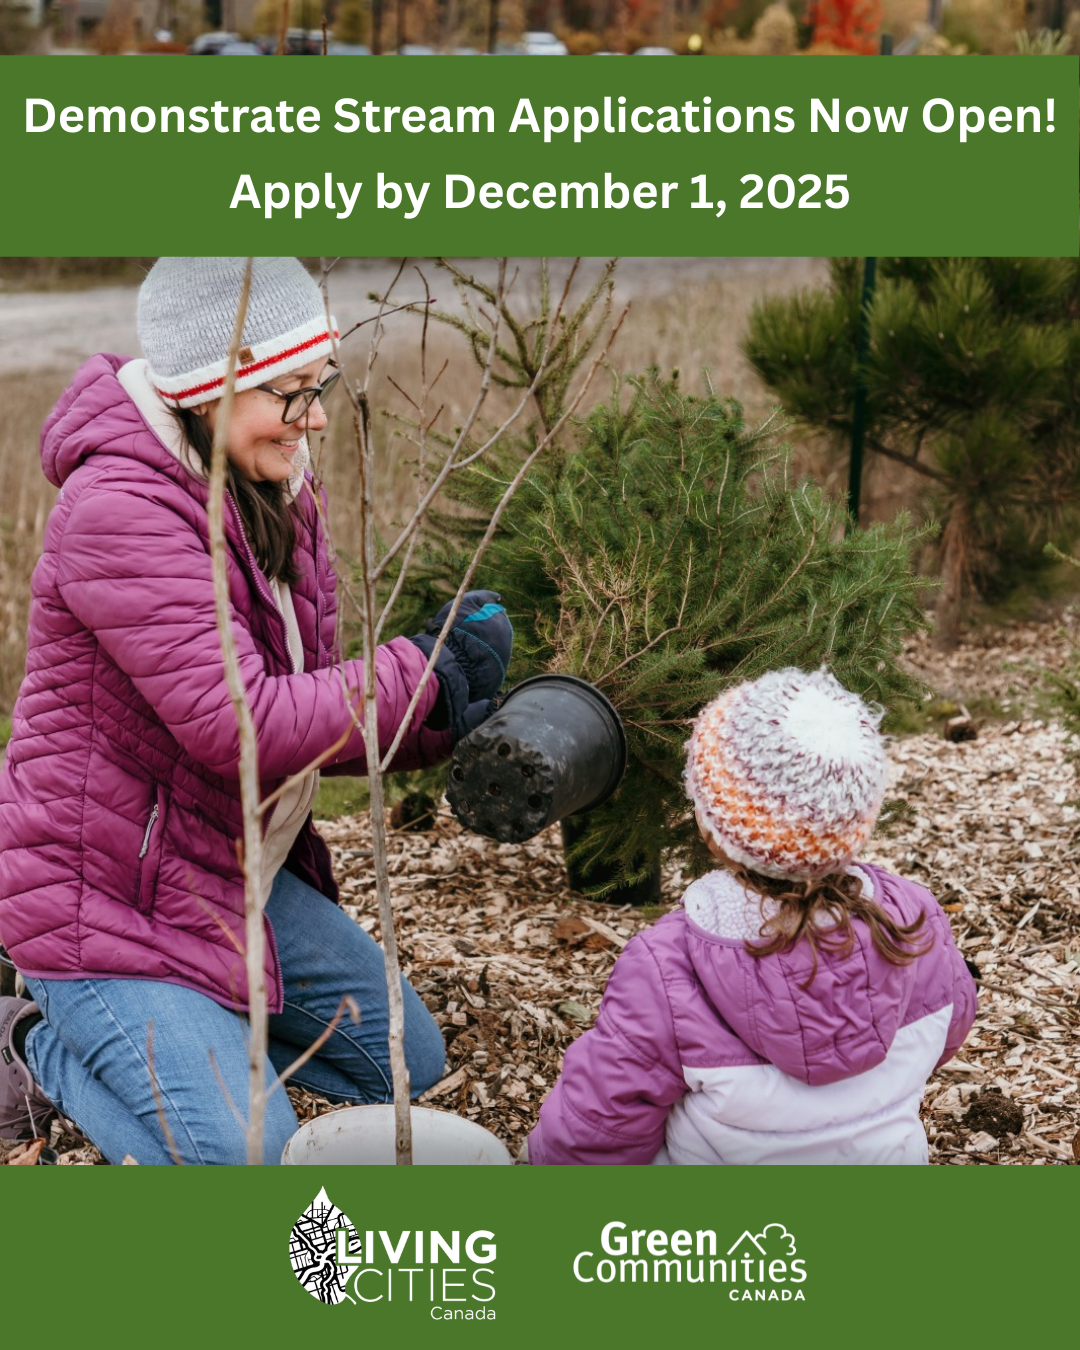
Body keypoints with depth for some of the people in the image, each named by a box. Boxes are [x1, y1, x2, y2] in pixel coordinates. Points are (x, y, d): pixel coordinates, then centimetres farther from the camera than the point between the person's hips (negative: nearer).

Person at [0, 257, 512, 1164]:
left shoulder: (276, 495, 4)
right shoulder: (118, 510, -26)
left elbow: (310, 710, 4)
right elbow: (245, 727, -31)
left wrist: (442, 730, -14)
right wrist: (425, 672, -24)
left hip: (243, 876, 9)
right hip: (107, 895, -9)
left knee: (407, 1065, 17)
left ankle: (134, 1027, 22)